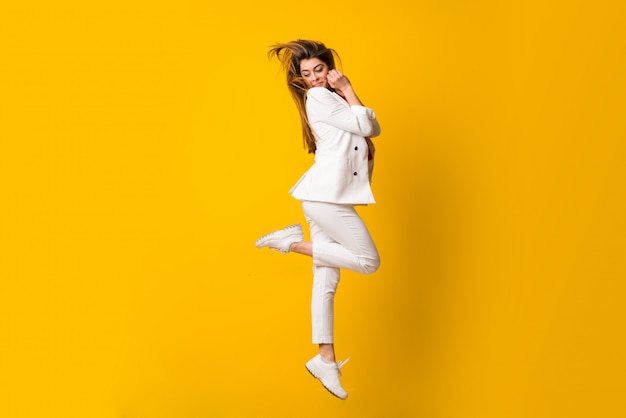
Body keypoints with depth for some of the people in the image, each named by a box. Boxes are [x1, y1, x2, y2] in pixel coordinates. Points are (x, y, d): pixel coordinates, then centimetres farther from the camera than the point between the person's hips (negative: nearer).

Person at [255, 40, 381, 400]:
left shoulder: (334, 98, 24)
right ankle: (293, 241, -2)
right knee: (368, 261, -6)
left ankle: (326, 359, 12)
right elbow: (363, 124, -10)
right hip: (326, 194, -9)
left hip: (329, 196, 9)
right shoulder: (317, 98, -6)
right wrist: (348, 92, 0)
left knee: (326, 281, 8)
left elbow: (373, 128, 18)